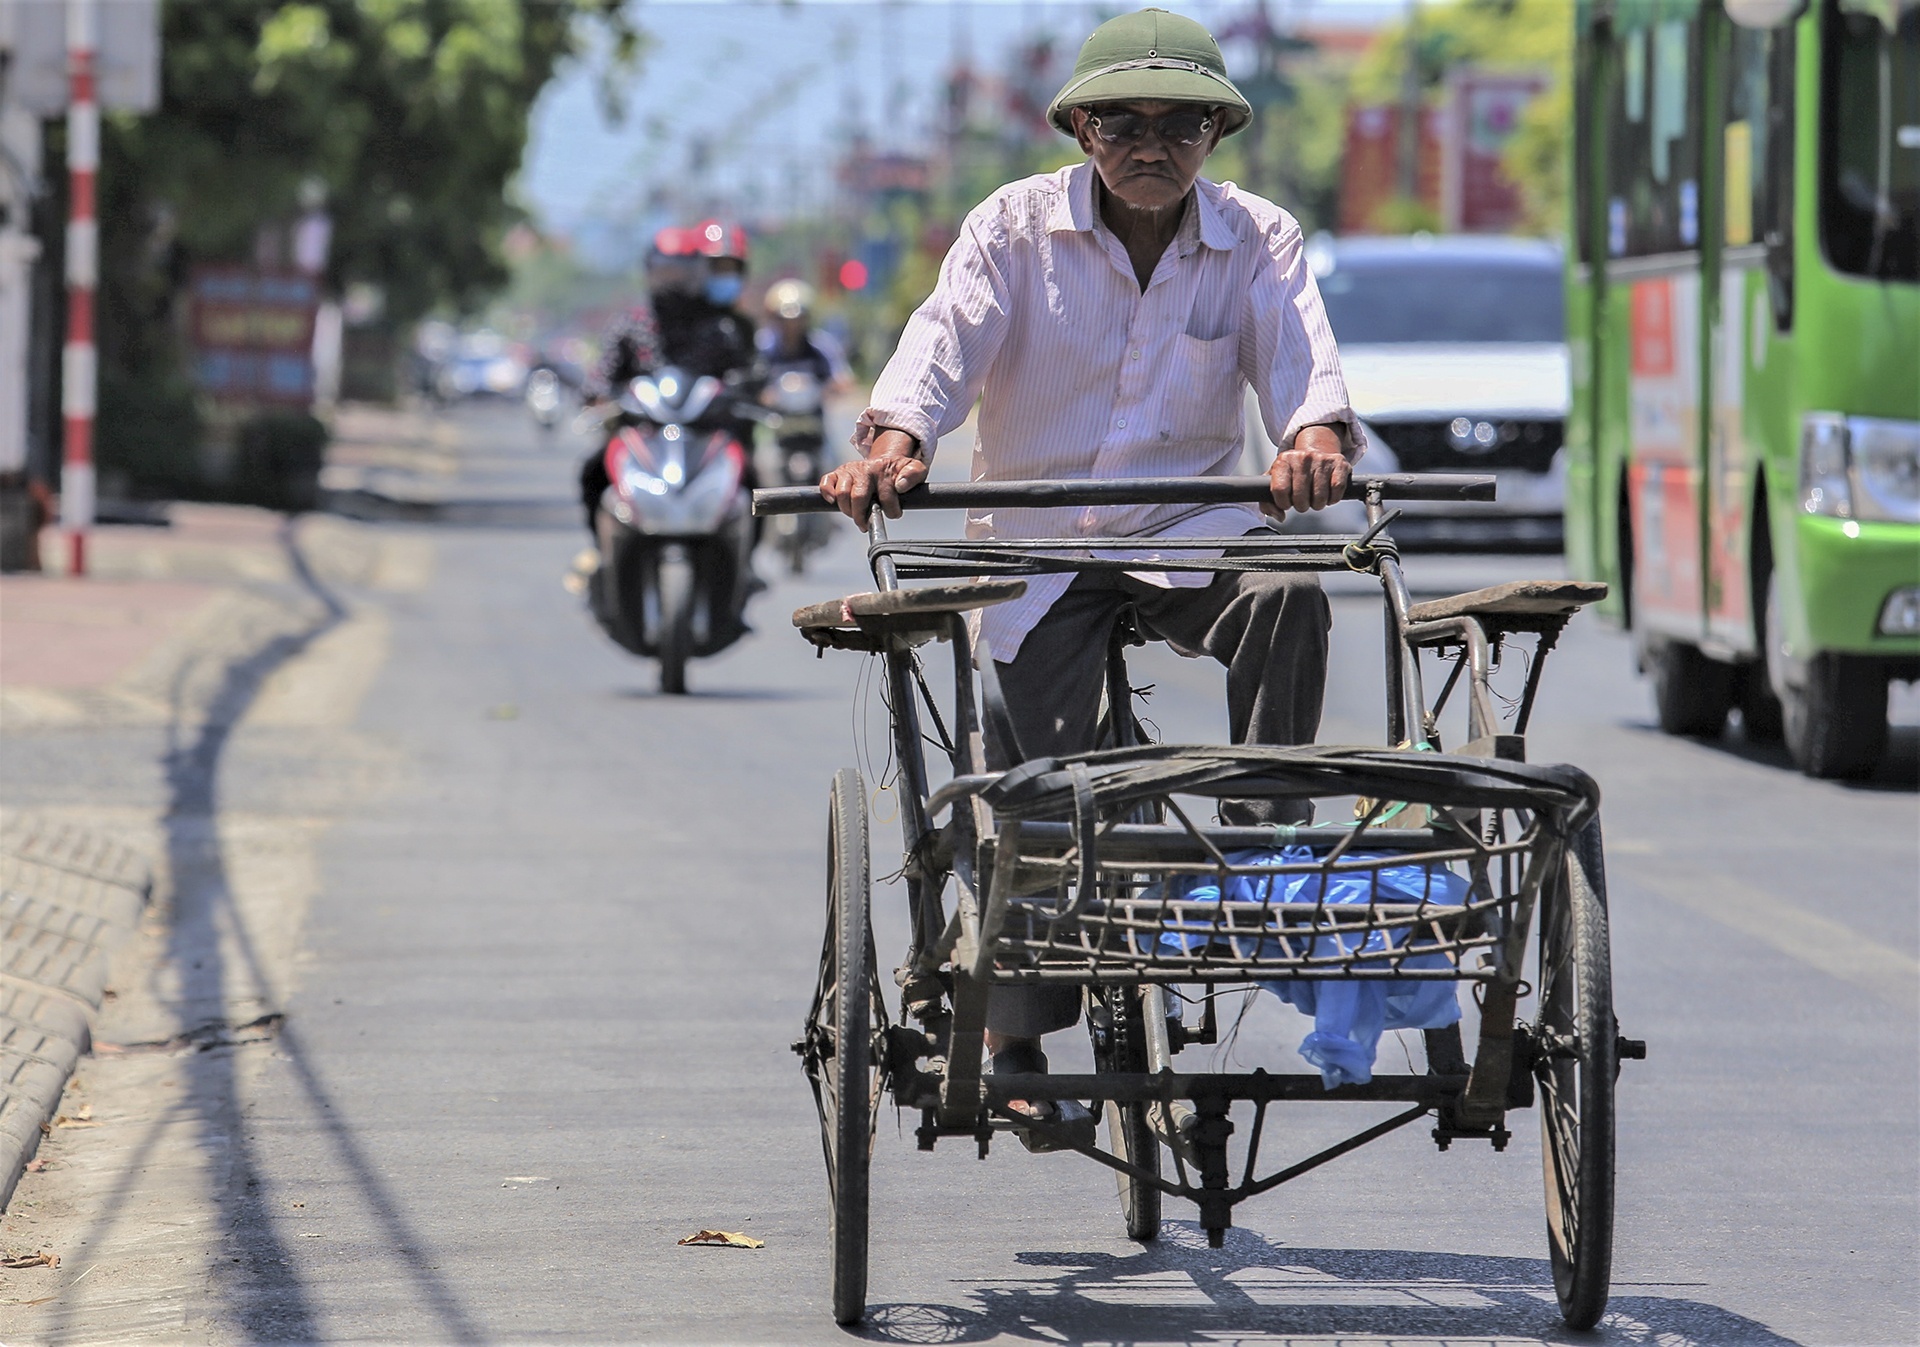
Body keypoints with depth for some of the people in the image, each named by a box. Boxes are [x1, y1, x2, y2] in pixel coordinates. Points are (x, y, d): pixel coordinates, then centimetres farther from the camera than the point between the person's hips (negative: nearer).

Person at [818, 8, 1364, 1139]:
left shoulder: (1257, 239, -1)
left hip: (1192, 531, 1)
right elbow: (948, 337, -17)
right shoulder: (1015, 228, -4)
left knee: (1290, 593, -33)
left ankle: (1264, 841, -23)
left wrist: (1316, 432, -41)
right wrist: (895, 440, -39)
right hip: (1042, 541, -1)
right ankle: (1020, 1046, 5)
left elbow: (1298, 352, -16)